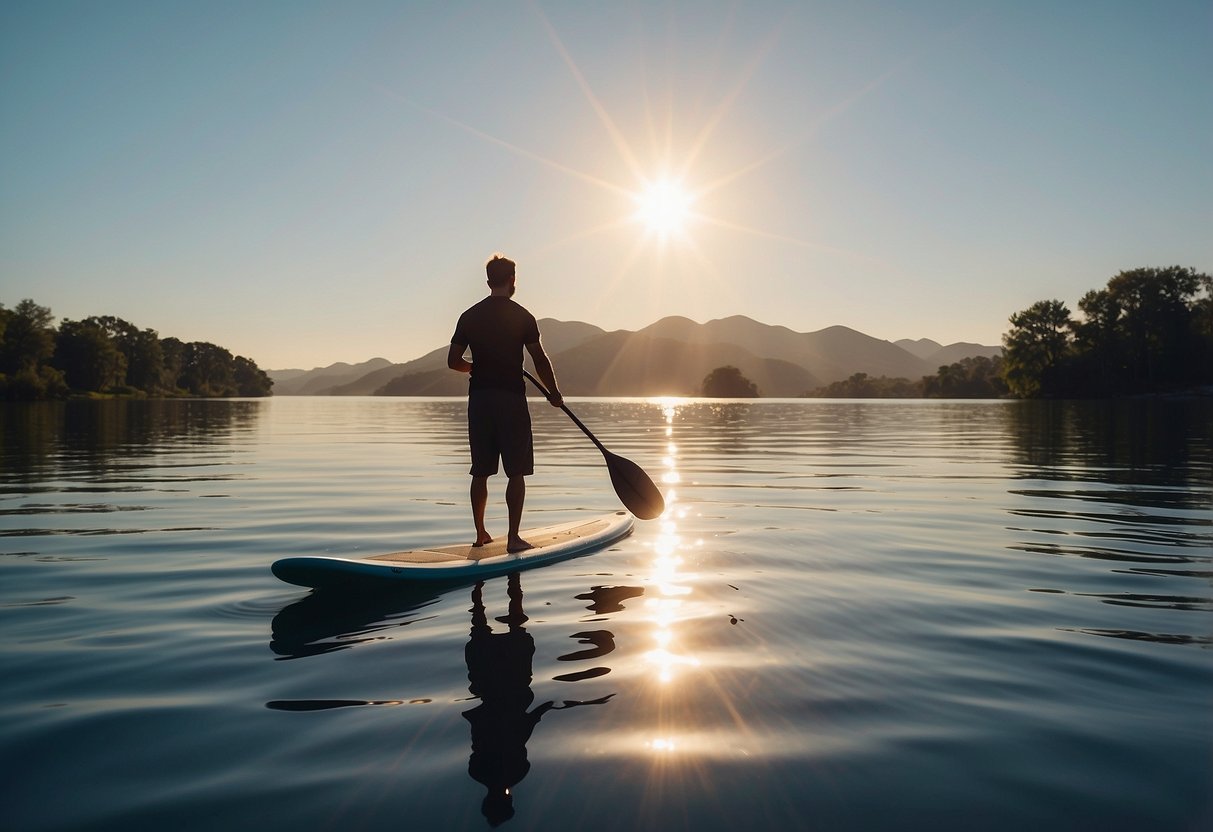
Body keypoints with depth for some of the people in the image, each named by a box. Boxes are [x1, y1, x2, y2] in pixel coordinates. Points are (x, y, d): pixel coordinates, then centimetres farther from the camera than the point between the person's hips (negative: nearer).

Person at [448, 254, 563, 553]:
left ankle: (480, 533, 17)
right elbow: (540, 360, -4)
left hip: (479, 399, 4)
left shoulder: (469, 316, 6)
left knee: (480, 471, 11)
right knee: (516, 472, 1)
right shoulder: (521, 316, -4)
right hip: (511, 398, -4)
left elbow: (453, 361, 6)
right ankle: (513, 537, -2)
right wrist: (554, 393, 9)